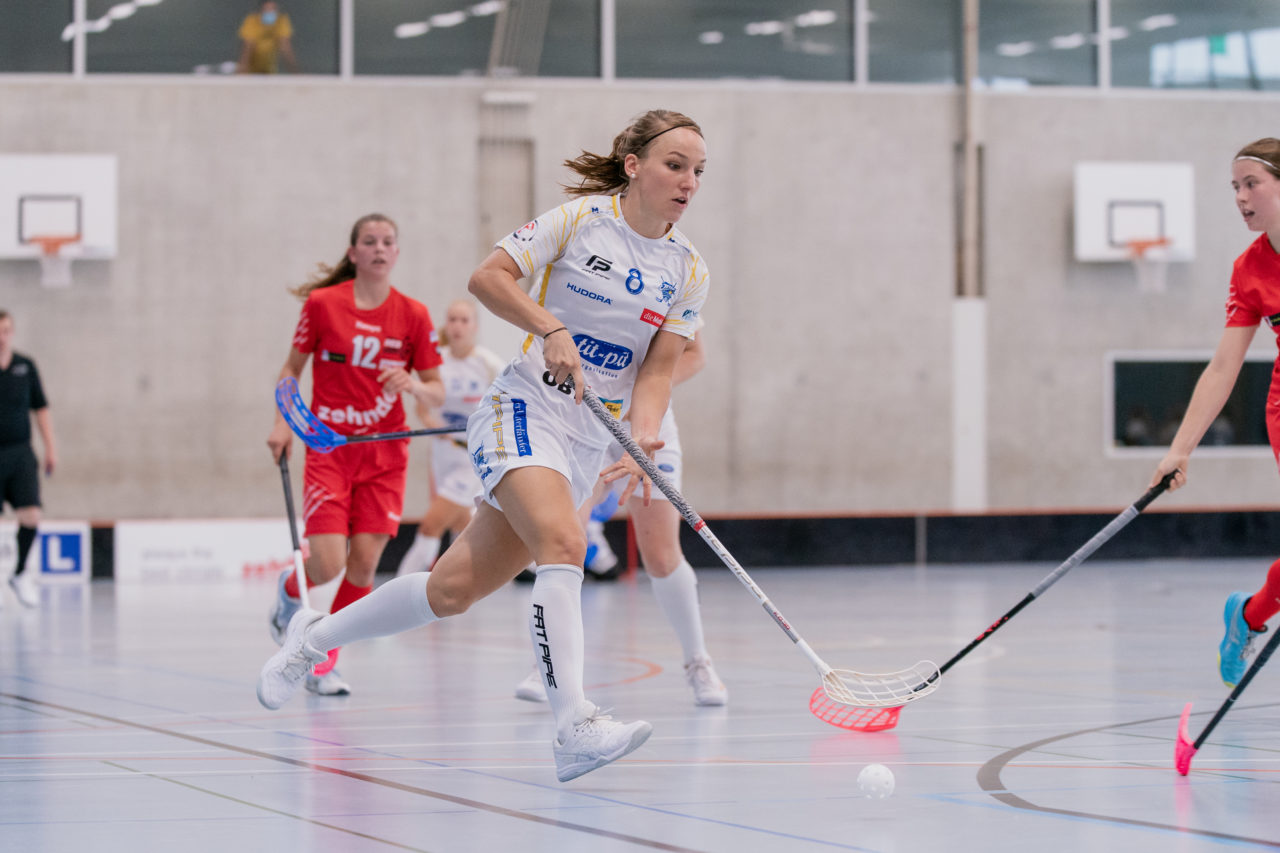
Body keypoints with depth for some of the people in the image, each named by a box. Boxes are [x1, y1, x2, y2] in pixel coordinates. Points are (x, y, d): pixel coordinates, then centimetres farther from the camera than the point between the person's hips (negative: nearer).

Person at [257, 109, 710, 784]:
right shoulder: (582, 218, -6)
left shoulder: (688, 270, 6)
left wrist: (644, 436, -17)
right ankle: (574, 727, -40)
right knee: (563, 544, -31)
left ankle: (314, 637, 25)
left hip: (589, 443, 5)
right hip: (525, 408, -5)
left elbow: (657, 370, 2)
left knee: (454, 589, 3)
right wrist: (550, 329, -21)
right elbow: (488, 278, -7)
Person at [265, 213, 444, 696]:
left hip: (384, 452, 2)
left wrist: (412, 385, -18)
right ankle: (291, 589, 23)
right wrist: (282, 421, -5)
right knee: (328, 565, -14)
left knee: (364, 563, -7)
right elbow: (292, 369, 8)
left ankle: (323, 663, 10)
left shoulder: (413, 316, 0)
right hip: (329, 448, -2)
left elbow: (437, 394, 4)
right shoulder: (322, 304, -3)